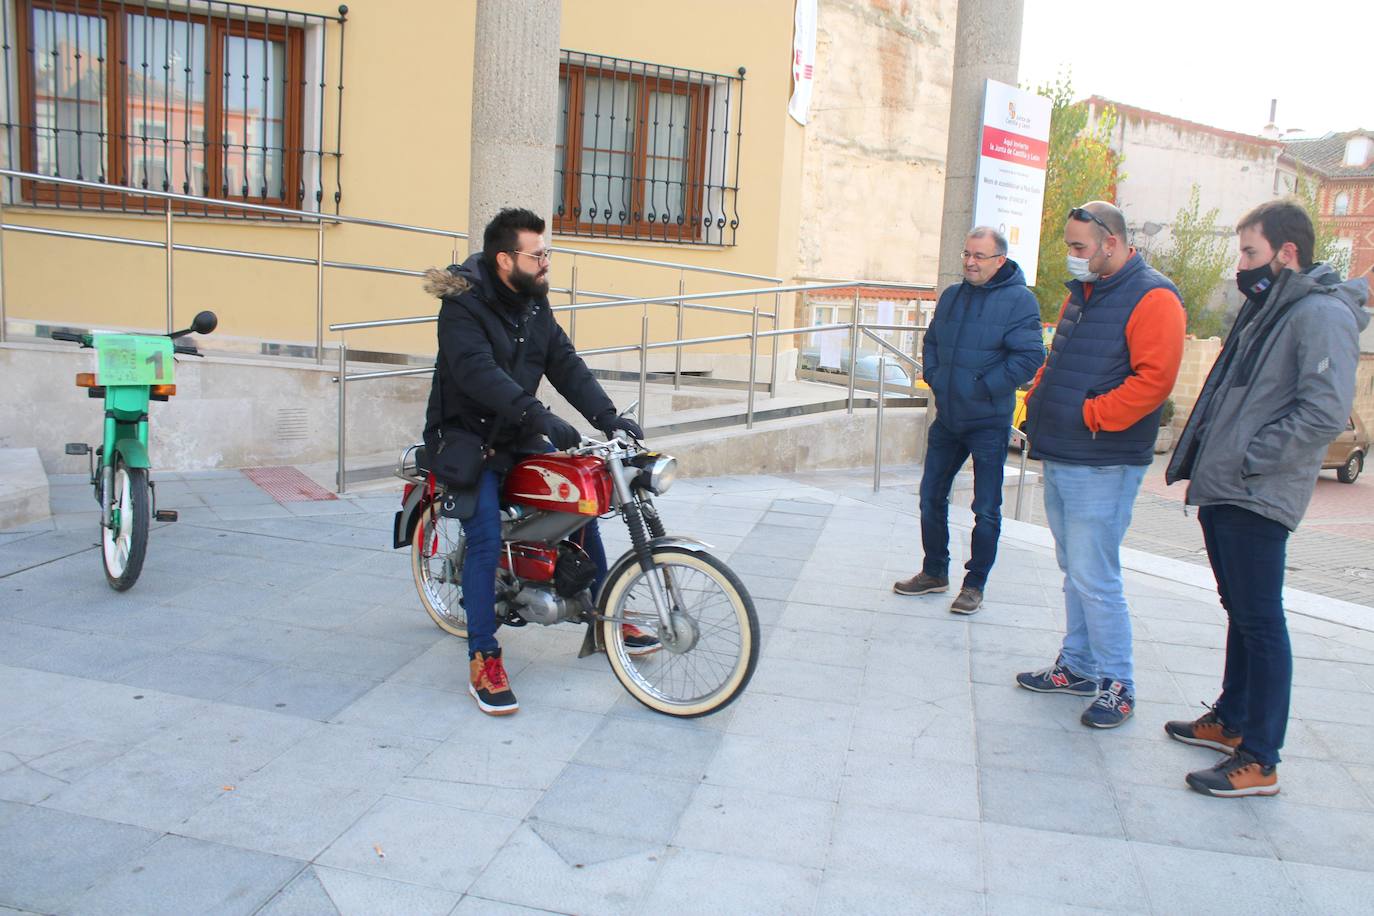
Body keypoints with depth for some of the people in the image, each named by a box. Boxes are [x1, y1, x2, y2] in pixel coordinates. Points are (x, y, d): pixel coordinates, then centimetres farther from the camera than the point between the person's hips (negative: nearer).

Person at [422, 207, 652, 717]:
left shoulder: (534, 304, 7)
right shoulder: (463, 306, -17)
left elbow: (565, 364, 0)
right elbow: (479, 373, -33)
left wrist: (607, 416, -14)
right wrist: (540, 417, -45)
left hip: (518, 435, 7)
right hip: (468, 437, -7)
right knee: (486, 541, -19)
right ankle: (483, 660, -9)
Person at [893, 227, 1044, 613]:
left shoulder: (1019, 300, -10)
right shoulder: (951, 296, 9)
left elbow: (1030, 357, -16)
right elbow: (931, 342, 21)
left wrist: (984, 388, -17)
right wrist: (932, 376, 5)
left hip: (989, 424, -6)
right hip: (947, 418, 6)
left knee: (986, 510, 3)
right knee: (931, 497, 12)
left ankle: (974, 584, 16)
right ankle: (934, 572, 27)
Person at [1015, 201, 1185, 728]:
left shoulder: (1152, 297, -10)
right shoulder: (1080, 293, 17)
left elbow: (1154, 379, -20)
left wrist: (1091, 417, -19)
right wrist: (1035, 406, 9)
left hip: (1102, 467, -9)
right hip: (1059, 458, 9)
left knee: (1094, 577, -4)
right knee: (1074, 571, 16)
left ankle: (1117, 685, 9)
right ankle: (1077, 667, 27)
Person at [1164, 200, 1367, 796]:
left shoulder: (1322, 315, -14)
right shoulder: (1265, 309, 16)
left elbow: (1326, 412, -23)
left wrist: (1248, 459, -18)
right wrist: (1203, 458, 13)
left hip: (1256, 499, -10)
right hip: (1221, 491, 10)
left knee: (1260, 623, -3)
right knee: (1241, 613, 19)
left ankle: (1259, 760, 6)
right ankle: (1230, 721, 33)